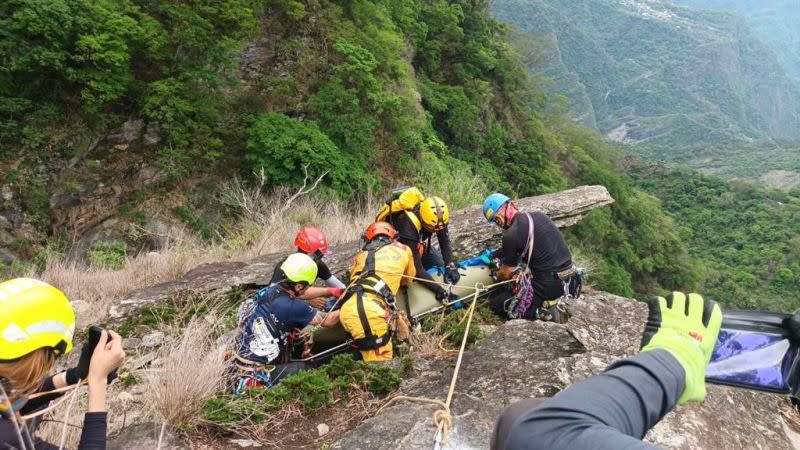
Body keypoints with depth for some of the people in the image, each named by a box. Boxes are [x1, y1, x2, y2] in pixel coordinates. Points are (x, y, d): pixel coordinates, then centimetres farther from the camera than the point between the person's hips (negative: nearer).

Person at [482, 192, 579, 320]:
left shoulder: (511, 235, -15)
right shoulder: (539, 216, 6)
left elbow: (506, 274, -1)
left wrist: (496, 275, 22)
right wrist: (498, 253, 29)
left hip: (549, 287, -8)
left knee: (496, 304, 5)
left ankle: (541, 312, -5)